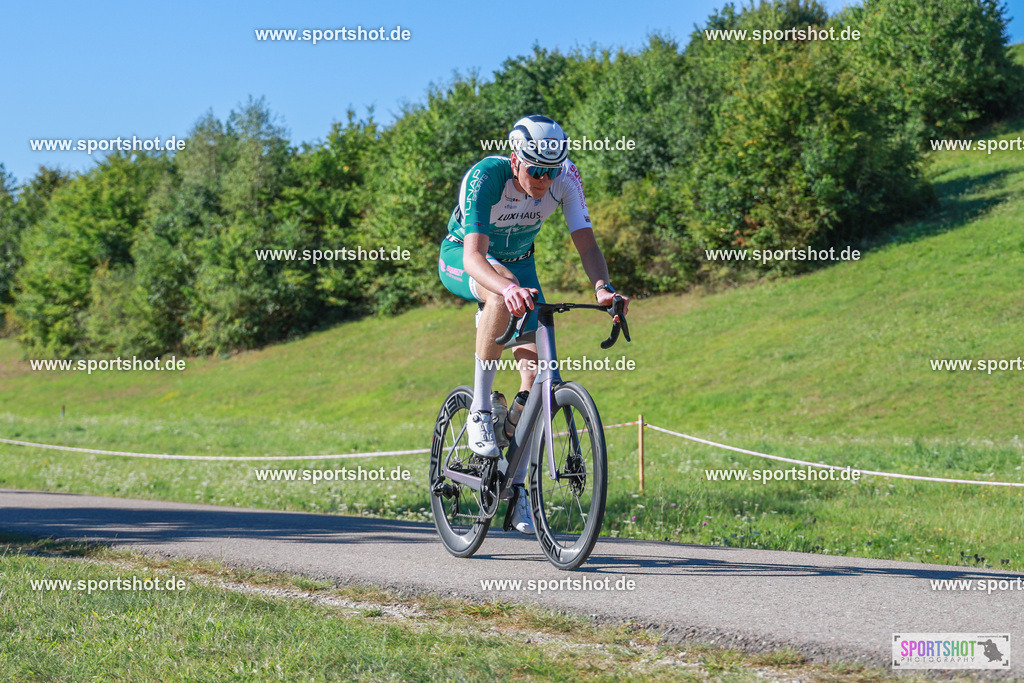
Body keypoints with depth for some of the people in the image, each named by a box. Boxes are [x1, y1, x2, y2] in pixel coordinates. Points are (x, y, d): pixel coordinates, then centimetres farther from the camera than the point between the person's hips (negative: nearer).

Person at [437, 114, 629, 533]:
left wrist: (602, 286, -48)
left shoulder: (565, 176, -24)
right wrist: (509, 288, -64)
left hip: (517, 261, 4)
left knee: (534, 364, -11)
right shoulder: (485, 177, -35)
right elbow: (474, 256, -44)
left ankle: (516, 485, -1)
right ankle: (480, 412, -26)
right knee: (503, 293, -40)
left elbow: (586, 242, -27)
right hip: (460, 259, -4)